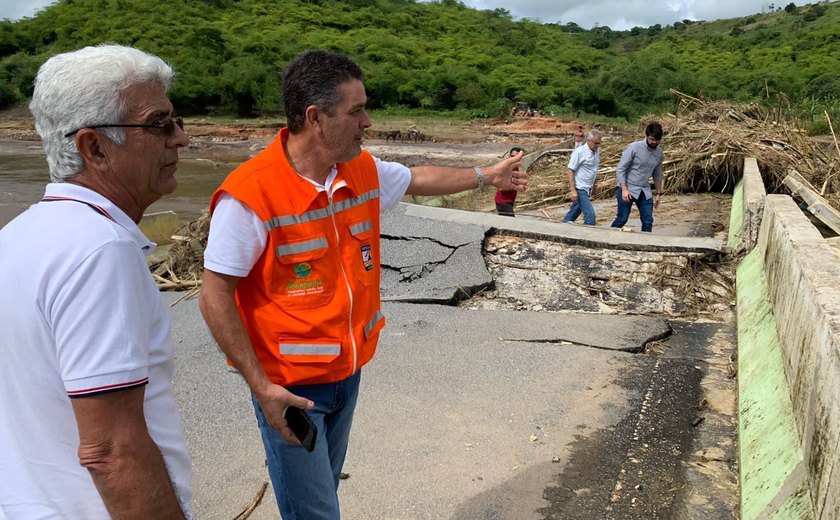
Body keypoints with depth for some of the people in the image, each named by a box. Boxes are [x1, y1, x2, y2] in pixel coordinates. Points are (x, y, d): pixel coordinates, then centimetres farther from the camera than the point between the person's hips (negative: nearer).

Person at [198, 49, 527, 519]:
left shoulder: (364, 172, -3)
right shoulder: (250, 194, -23)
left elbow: (416, 179, 18)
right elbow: (215, 298, -18)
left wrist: (484, 175, 28)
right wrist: (261, 386, -21)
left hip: (349, 371, 7)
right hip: (289, 388, -6)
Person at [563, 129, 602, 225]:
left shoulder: (597, 152, 5)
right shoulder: (579, 152, -15)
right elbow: (570, 170, -14)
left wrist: (593, 187, 21)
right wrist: (573, 190, -18)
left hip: (587, 189, 7)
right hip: (579, 188, -7)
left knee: (575, 211, 18)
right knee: (590, 214, -13)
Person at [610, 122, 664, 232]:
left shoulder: (659, 153, 4)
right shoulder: (634, 148, -14)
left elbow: (657, 174, 17)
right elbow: (620, 169, -13)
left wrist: (658, 193, 16)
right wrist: (624, 189, -19)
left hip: (645, 191, 5)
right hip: (628, 189, -5)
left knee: (648, 221, 1)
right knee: (622, 219, -6)